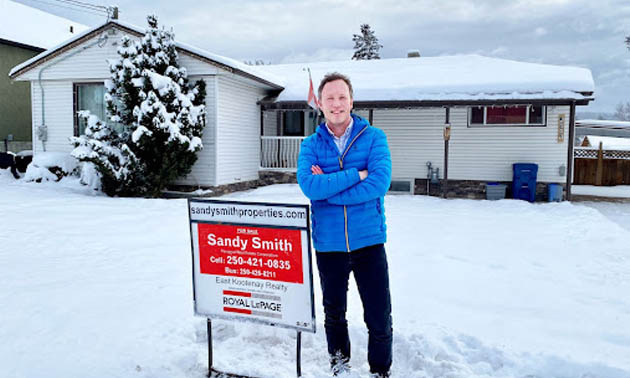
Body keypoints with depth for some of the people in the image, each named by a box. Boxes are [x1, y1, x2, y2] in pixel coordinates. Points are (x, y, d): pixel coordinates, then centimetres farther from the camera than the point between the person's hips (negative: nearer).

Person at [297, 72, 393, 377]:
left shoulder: (374, 137, -3)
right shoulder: (310, 145, 0)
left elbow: (379, 184, -18)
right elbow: (309, 186, -17)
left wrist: (327, 188, -17)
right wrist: (357, 175, -21)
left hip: (368, 240, -1)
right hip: (328, 244, 2)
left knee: (379, 318, 4)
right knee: (334, 313, 20)